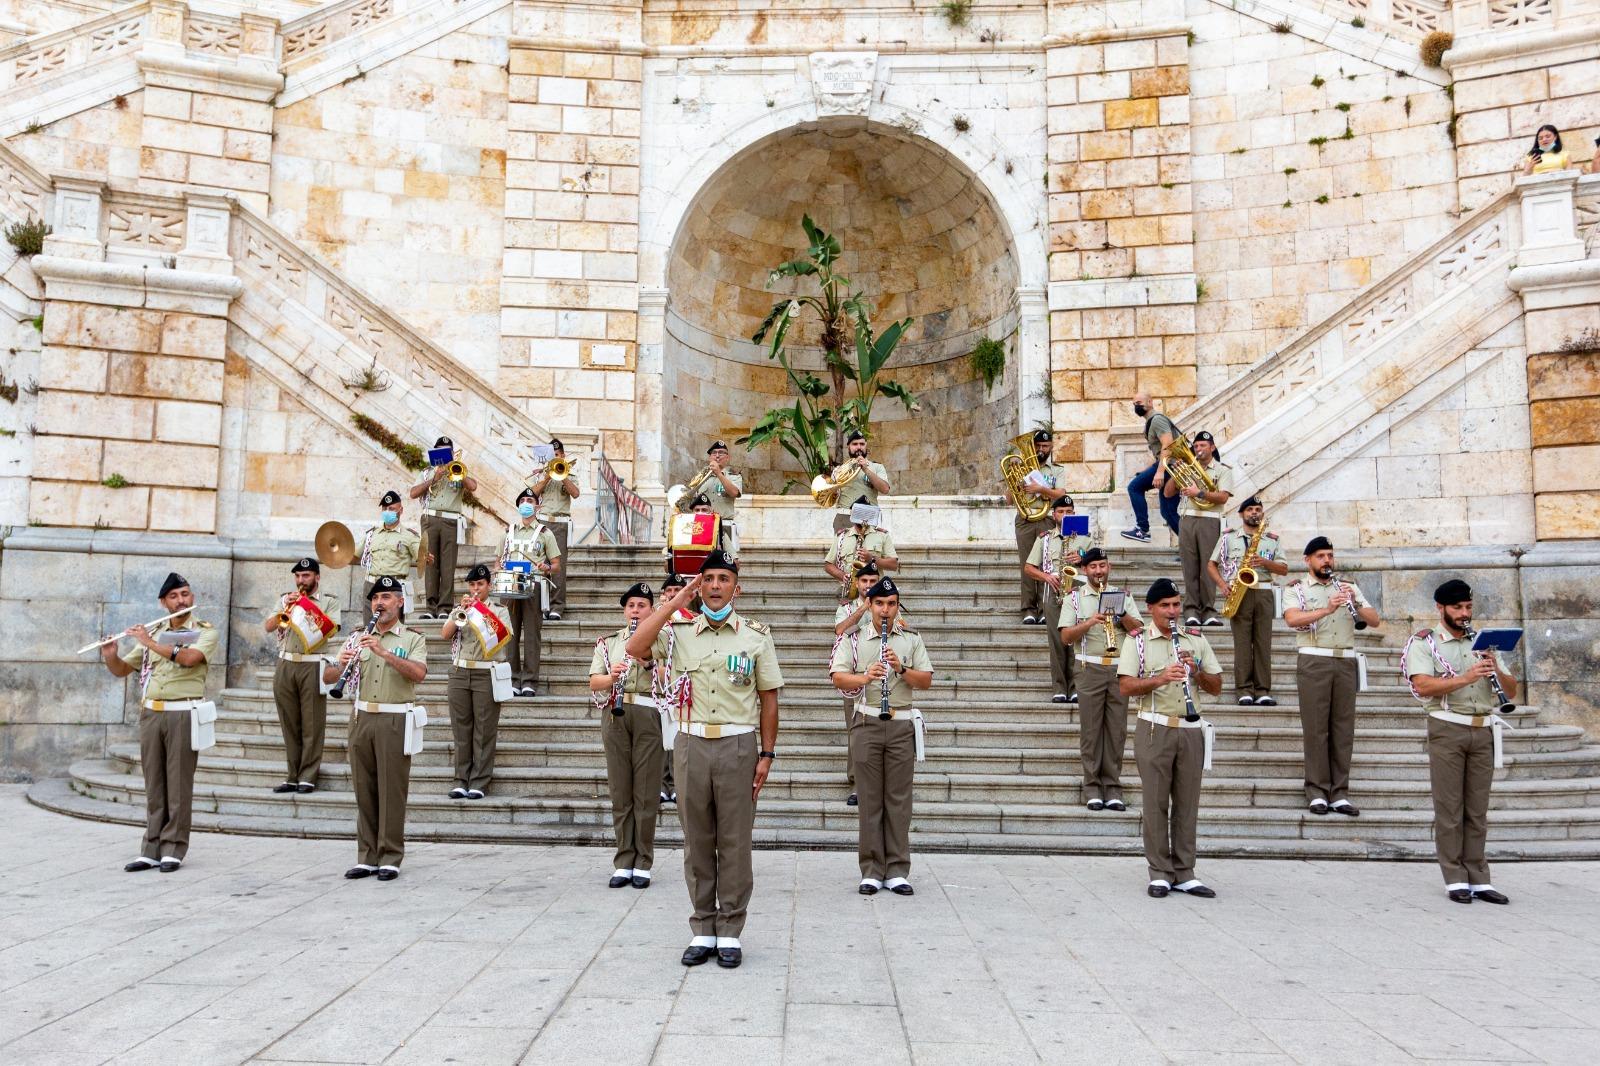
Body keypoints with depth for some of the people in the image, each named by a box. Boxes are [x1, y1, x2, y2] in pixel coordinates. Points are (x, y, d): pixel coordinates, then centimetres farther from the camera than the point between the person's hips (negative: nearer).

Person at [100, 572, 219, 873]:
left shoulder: (206, 631, 2)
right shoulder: (151, 633, 15)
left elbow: (189, 658, -18)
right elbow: (122, 670, 17)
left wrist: (150, 643, -14)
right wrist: (110, 655, -3)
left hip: (183, 713, -4)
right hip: (150, 713, 4)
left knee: (178, 784, -2)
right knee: (154, 785, 6)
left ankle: (173, 850, 4)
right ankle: (152, 850, 11)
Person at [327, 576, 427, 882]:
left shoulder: (413, 639, 3)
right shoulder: (358, 639, 13)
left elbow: (419, 674, -16)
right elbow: (327, 678, 8)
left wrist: (383, 652, -26)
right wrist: (341, 664, -15)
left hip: (395, 721, -4)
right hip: (362, 719, 4)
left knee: (391, 790, -2)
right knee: (364, 790, 8)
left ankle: (390, 858, 5)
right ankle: (367, 857, 16)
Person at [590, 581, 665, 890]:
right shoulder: (607, 642, 16)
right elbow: (593, 682, 7)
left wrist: (647, 663, -16)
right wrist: (613, 676, -12)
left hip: (648, 716, -2)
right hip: (615, 717, 3)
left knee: (646, 793, -1)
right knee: (620, 792, 4)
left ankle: (643, 864, 6)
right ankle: (623, 863, 10)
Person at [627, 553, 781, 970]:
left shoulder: (756, 635, 4)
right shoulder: (679, 632, 7)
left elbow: (768, 698, 4)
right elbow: (635, 648, -11)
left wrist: (767, 754, -2)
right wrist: (676, 601, -8)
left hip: (738, 746, -2)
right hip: (691, 744, 2)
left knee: (734, 842, 4)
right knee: (697, 841, 9)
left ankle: (730, 932, 14)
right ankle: (703, 931, 19)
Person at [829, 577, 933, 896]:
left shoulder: (912, 638, 9)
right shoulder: (854, 638, 5)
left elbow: (926, 681, 4)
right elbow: (838, 678, -5)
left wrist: (902, 669, -14)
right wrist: (864, 677, -23)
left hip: (902, 724, 1)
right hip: (867, 723, -1)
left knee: (899, 799, 3)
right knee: (870, 799, 2)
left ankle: (897, 871, 10)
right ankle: (871, 871, 9)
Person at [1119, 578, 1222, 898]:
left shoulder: (1196, 640, 12)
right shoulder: (1137, 641, 2)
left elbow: (1216, 688, 10)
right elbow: (1126, 686, -8)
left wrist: (1196, 672, -10)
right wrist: (1160, 678, -23)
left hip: (1191, 730, 3)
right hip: (1154, 730, -3)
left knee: (1187, 803, 5)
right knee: (1156, 803, 0)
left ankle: (1184, 873, 12)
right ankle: (1160, 873, 7)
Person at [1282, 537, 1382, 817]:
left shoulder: (1348, 587, 15)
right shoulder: (1296, 589, 5)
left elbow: (1375, 621, 7)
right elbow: (1292, 619, -15)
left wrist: (1356, 604, -12)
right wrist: (1326, 609, -28)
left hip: (1346, 662, 3)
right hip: (1313, 661, -3)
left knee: (1343, 727, 3)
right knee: (1316, 727, -2)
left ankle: (1340, 794, 8)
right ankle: (1317, 792, 3)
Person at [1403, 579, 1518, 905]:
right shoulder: (1425, 643, 1)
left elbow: (1511, 691, 12)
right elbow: (1422, 686, -15)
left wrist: (1497, 670, -8)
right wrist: (1466, 678, -25)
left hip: (1483, 731, 4)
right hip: (1447, 729, -4)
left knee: (1478, 809, 6)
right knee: (1449, 808, -1)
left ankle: (1478, 879, 10)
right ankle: (1455, 879, 4)